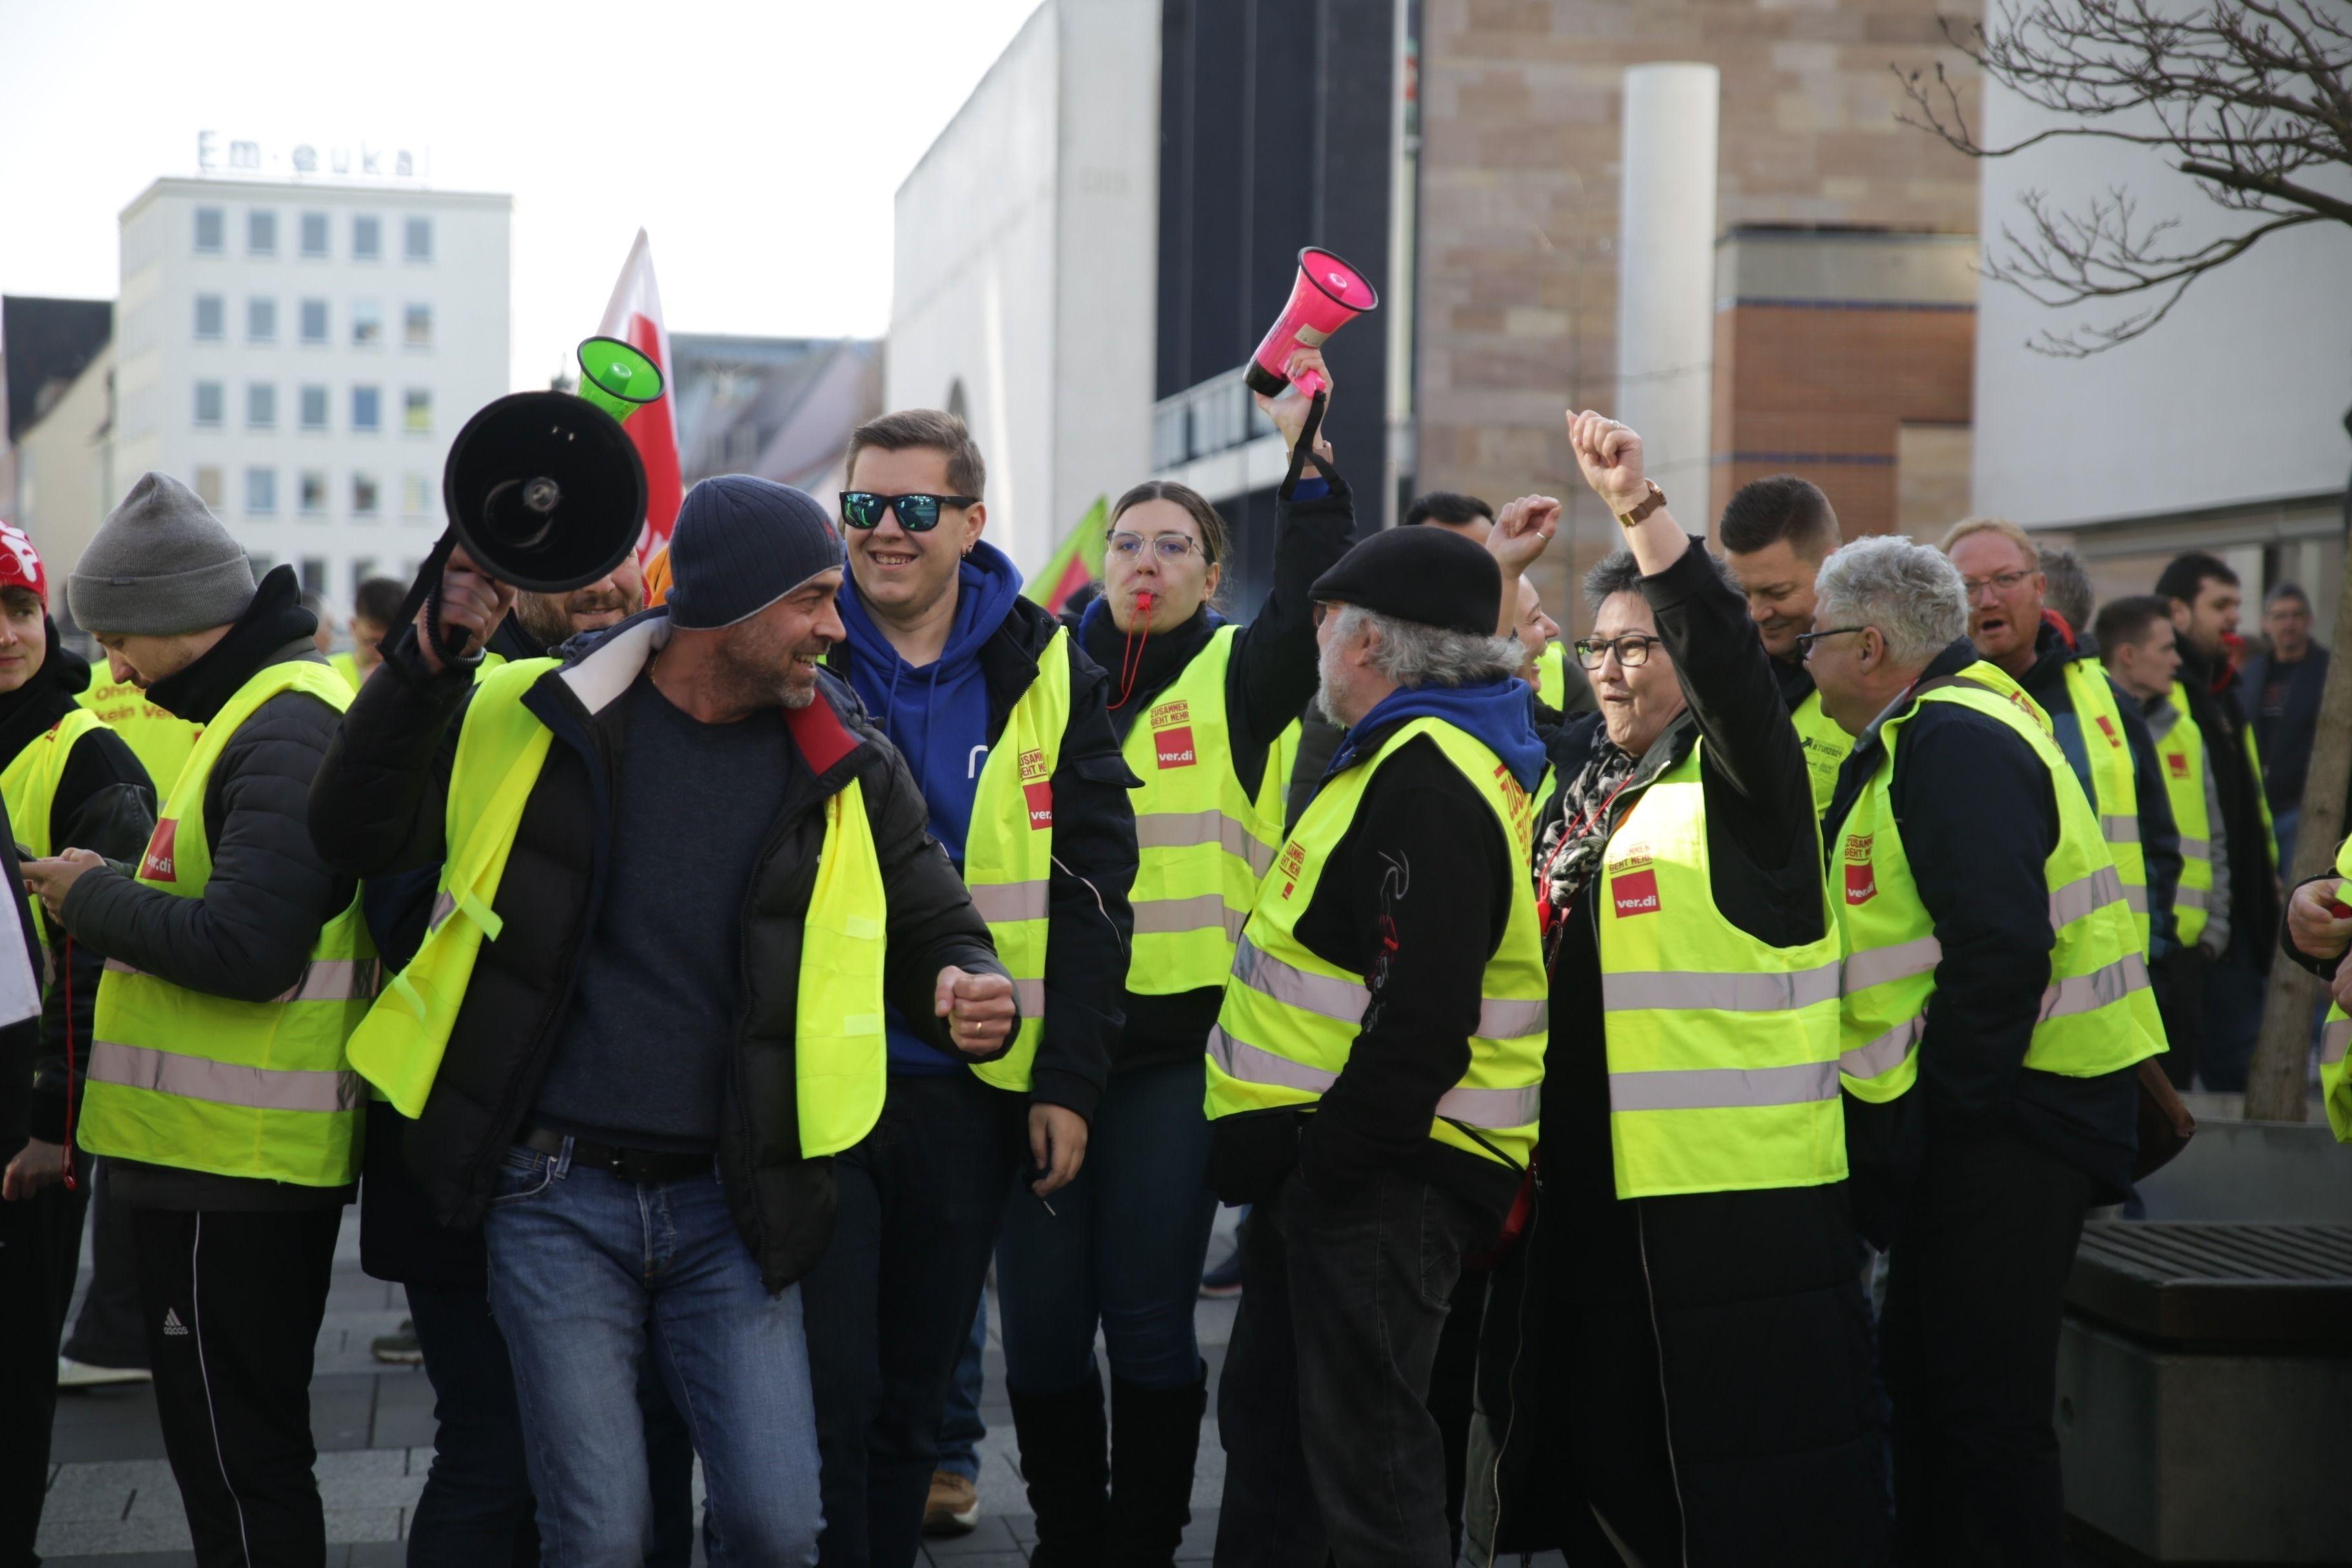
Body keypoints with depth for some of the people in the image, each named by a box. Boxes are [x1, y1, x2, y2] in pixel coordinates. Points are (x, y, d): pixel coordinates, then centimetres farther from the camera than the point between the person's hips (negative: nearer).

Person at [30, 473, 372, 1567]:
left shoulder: (283, 731, -18)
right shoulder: (283, 707, 15)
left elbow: (247, 946, -27)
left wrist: (94, 900, -14)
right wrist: (119, 894, 7)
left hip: (231, 1168, -10)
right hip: (241, 1155, 10)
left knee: (231, 1451, -2)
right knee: (256, 1445, 18)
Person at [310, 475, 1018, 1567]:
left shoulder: (849, 769, 2)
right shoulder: (538, 719, -2)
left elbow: (936, 932, 12)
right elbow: (357, 839, -2)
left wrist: (971, 992, -13)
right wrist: (429, 666, -16)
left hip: (731, 1202, 2)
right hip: (557, 1192, -2)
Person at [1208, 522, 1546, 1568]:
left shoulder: (1426, 781, -20)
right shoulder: (1411, 758, 15)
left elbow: (1422, 1019, -28)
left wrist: (1329, 1160, -21)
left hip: (1377, 1178, -11)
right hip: (1329, 1161, 11)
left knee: (1364, 1453, -4)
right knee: (1268, 1416, 21)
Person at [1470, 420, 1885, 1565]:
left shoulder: (1739, 779, -7)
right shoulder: (1578, 769, 16)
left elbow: (1724, 651, -23)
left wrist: (1638, 505, -32)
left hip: (1731, 1182, -8)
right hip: (1585, 1178, 8)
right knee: (1598, 1453, 16)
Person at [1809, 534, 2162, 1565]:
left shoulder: (1954, 744, -17)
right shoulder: (1937, 733, 16)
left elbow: (1999, 950, -26)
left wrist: (1942, 1111, -19)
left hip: (2008, 1123, -11)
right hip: (1977, 1110, 11)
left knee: (1986, 1401, -5)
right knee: (1923, 1372, 18)